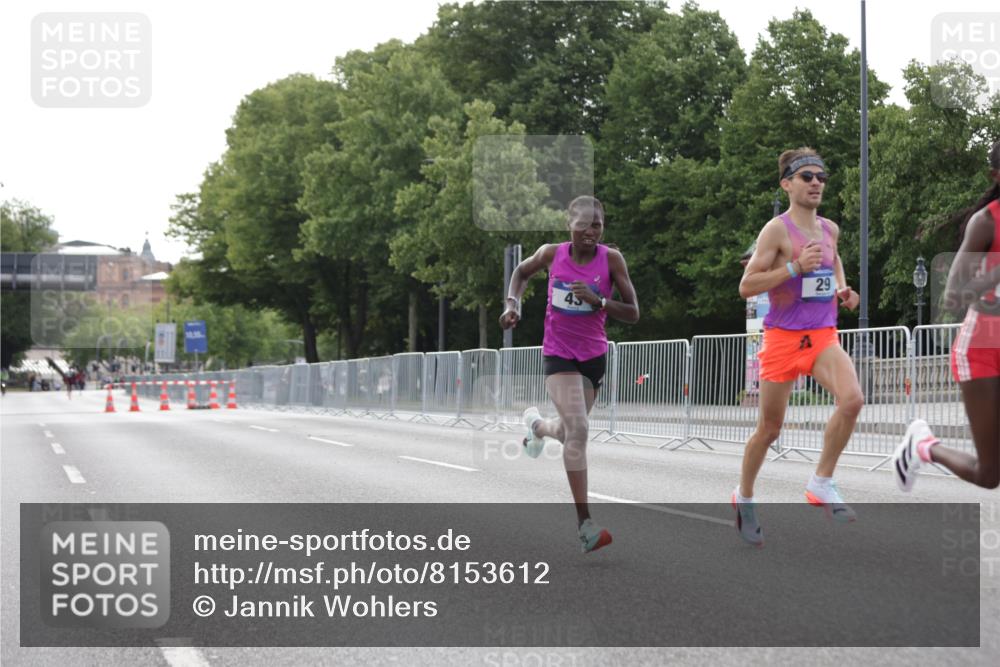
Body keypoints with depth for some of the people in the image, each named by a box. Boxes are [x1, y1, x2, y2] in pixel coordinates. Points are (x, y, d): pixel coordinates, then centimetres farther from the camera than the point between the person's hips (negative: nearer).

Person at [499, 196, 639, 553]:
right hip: (558, 354, -2)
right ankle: (585, 524, -17)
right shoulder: (552, 254, -7)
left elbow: (632, 314, -9)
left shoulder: (611, 259, -10)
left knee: (567, 433, 15)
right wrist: (513, 303, -2)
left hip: (594, 355, 2)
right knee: (578, 429, -20)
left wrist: (597, 300, -25)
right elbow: (522, 271, 15)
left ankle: (537, 424, 55)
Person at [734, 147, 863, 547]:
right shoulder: (777, 230, -10)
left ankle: (822, 484, -8)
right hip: (783, 336, -4)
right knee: (770, 428, 6)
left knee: (852, 399, -23)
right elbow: (746, 287, -14)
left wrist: (842, 289, 10)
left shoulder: (829, 229, 8)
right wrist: (794, 267, -24)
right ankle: (744, 497, 30)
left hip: (823, 336, 4)